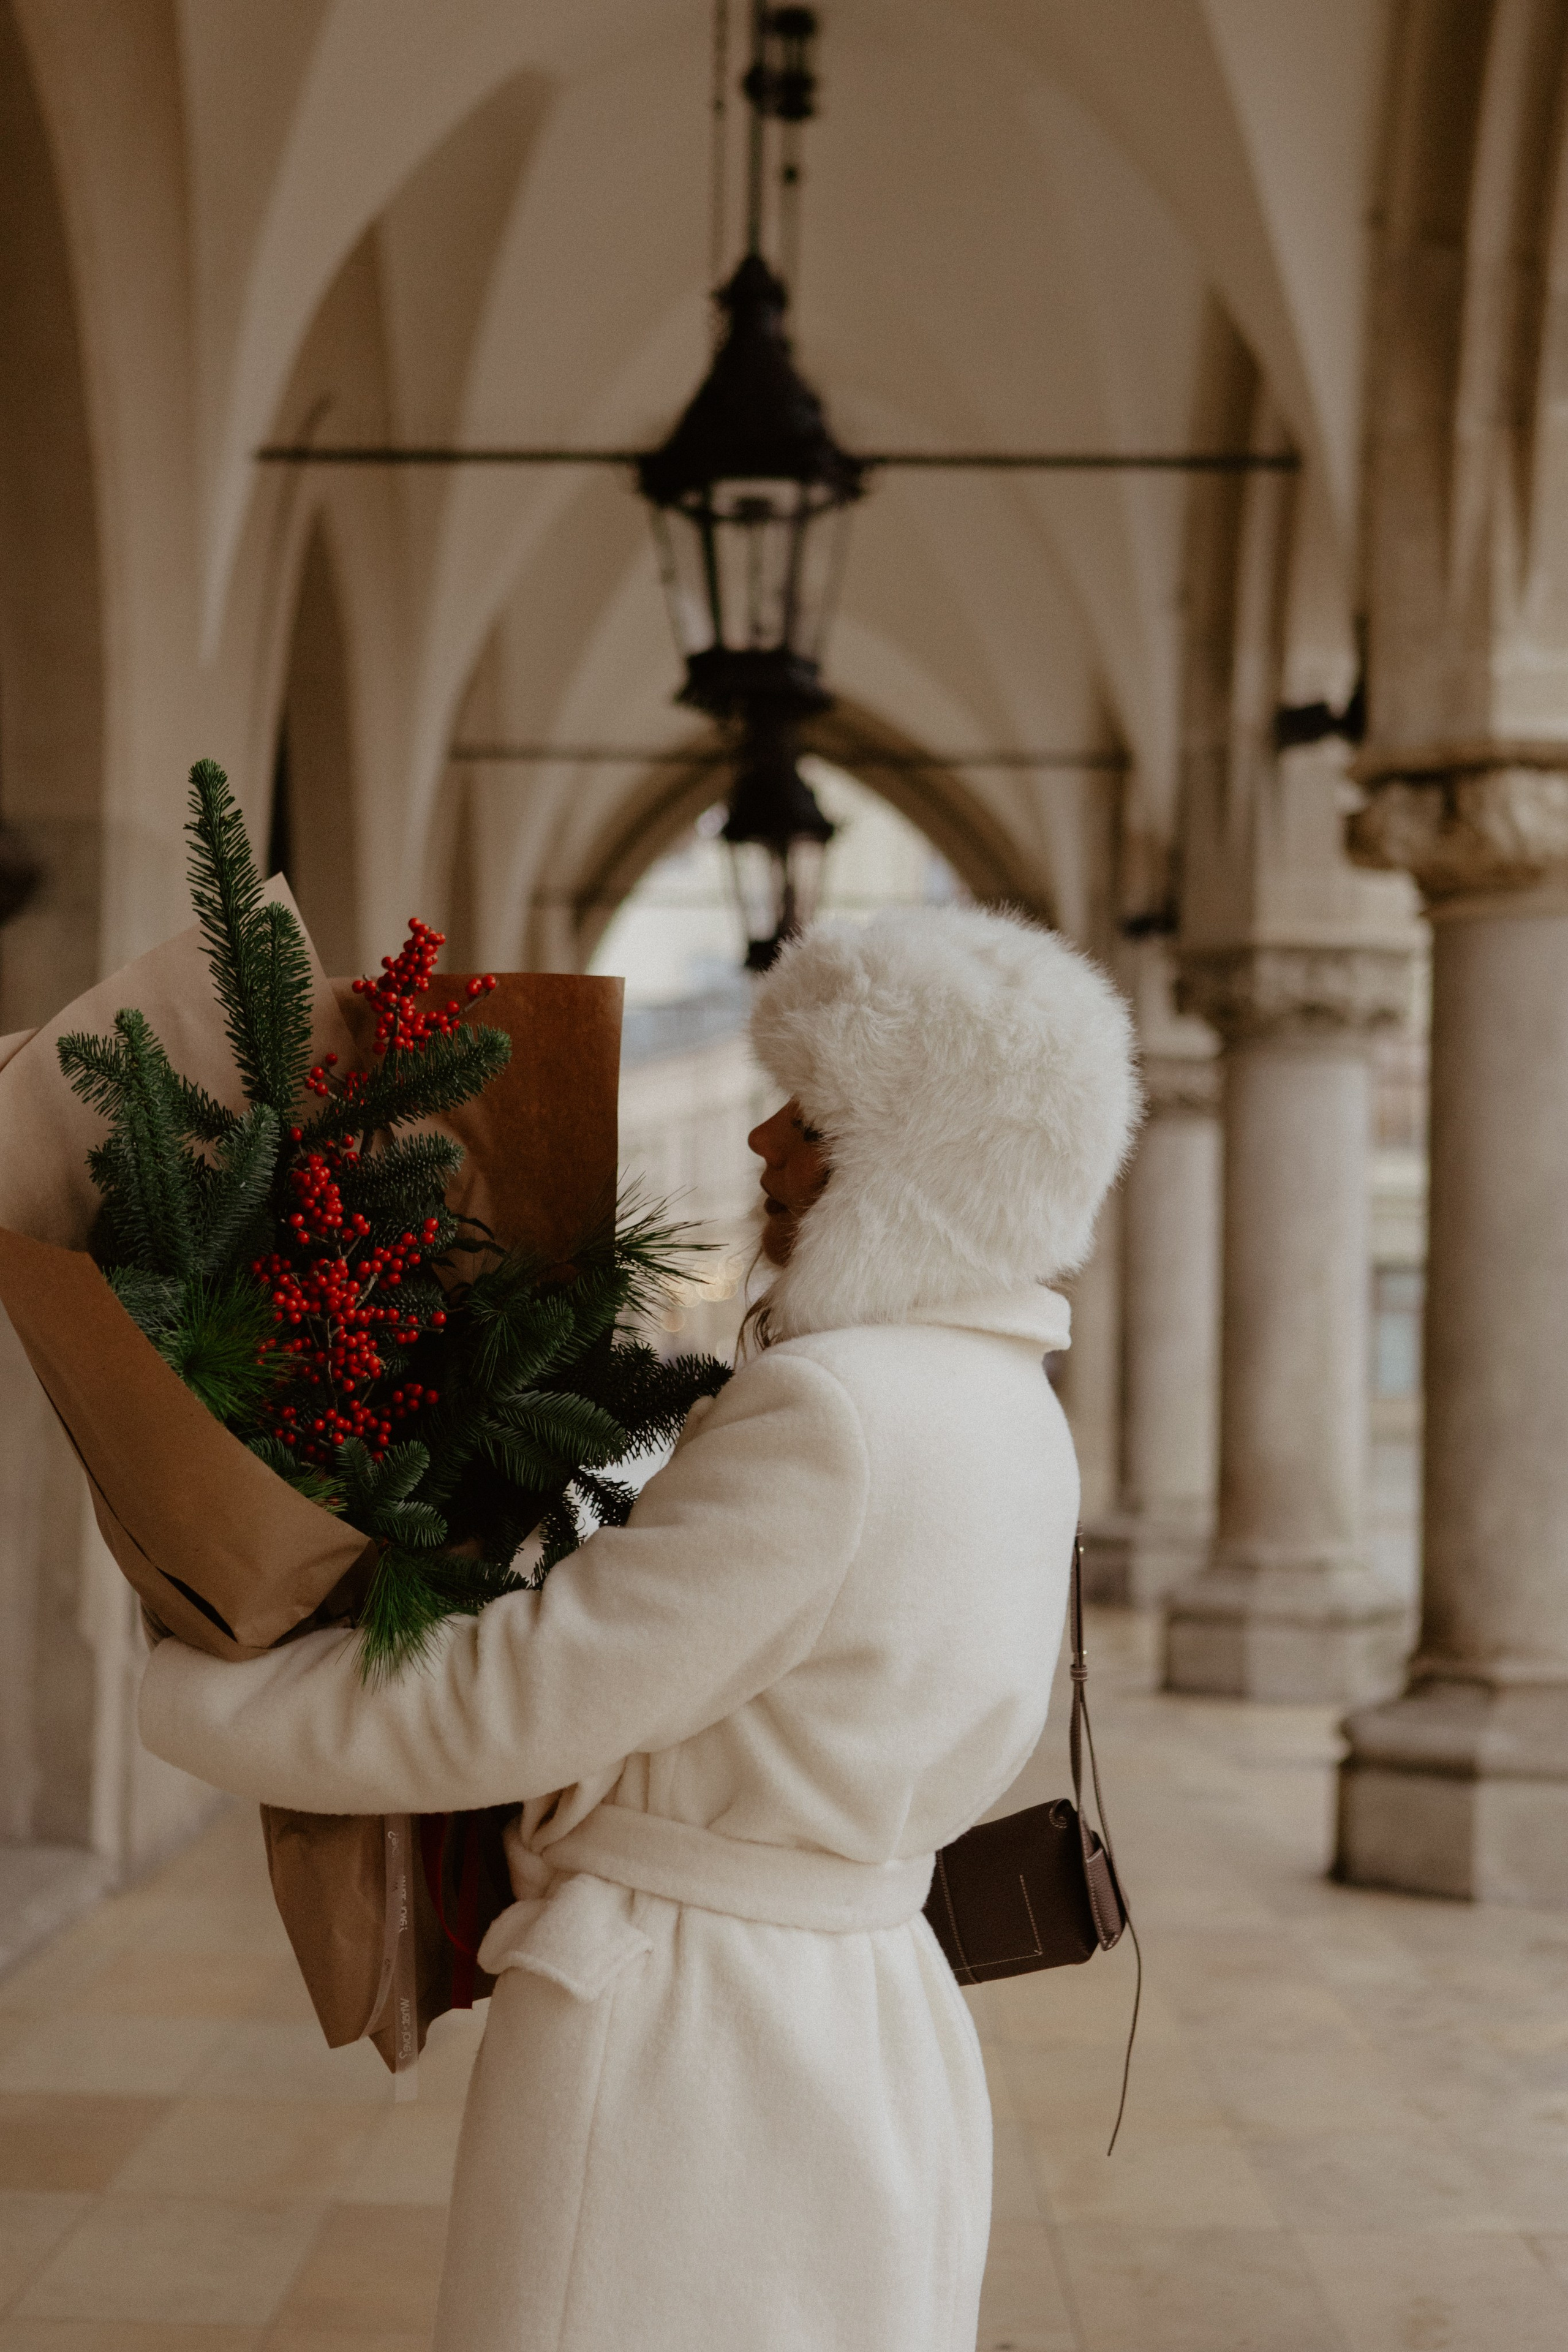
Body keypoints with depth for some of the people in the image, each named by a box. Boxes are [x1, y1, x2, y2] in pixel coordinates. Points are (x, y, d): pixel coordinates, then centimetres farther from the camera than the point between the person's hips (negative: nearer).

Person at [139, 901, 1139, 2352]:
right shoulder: (1002, 1415, 8)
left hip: (682, 2064, -9)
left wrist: (183, 1698, -7)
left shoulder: (832, 1422, -22)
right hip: (865, 2055, 9)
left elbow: (505, 1706, -19)